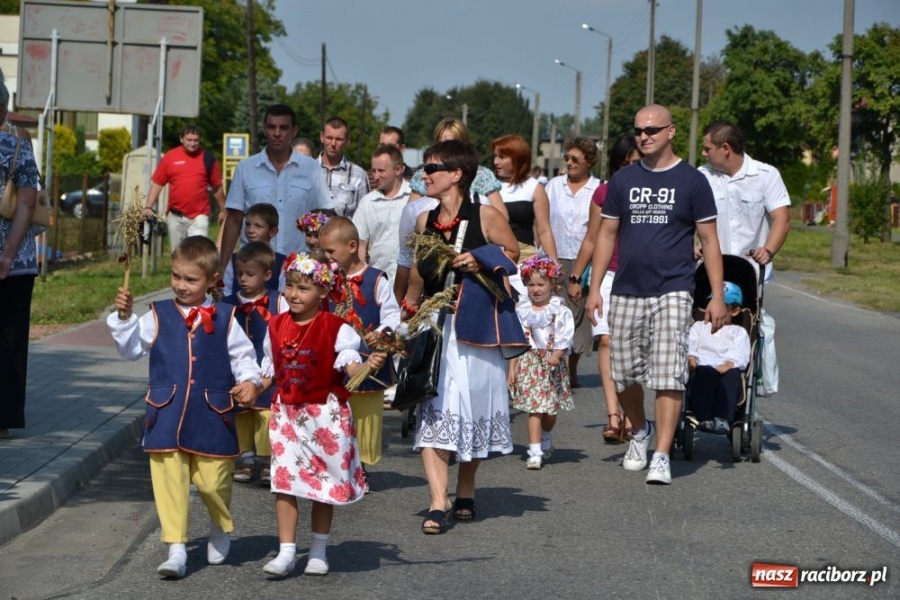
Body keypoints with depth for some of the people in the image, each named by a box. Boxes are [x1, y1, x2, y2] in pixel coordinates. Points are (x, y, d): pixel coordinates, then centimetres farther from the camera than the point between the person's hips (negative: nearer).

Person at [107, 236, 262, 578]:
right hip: (167, 415, 1)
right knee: (169, 480, -5)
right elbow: (131, 349, 7)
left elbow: (243, 356, 7)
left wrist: (249, 382, -10)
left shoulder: (224, 319, 4)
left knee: (213, 481, 4)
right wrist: (123, 317, -5)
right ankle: (176, 549, 0)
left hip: (212, 416, -1)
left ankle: (221, 531, 34)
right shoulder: (158, 316, 6)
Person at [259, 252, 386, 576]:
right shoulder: (276, 326, 5)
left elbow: (349, 365, -16)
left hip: (325, 413, -3)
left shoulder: (335, 328, -9)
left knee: (325, 484, 8)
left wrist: (368, 365, -35)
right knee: (284, 480, -2)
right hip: (287, 413, 3)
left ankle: (319, 552, 23)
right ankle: (286, 552, 4)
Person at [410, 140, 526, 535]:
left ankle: (465, 492, 26)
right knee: (433, 413, -8)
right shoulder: (424, 222, 7)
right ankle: (438, 504, -10)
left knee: (472, 406, 7)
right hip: (435, 326, 3)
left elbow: (512, 252, 4)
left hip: (476, 325, -3)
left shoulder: (485, 216, -6)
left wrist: (482, 261, -12)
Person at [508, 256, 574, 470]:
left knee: (551, 408, 10)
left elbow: (565, 335, -7)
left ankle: (546, 439, 40)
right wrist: (512, 367, 3)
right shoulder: (521, 311, 5)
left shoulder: (560, 310, -1)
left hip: (552, 361, 0)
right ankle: (535, 452, -11)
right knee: (534, 408, -9)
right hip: (528, 361, 0)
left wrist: (557, 354, -22)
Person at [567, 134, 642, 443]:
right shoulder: (604, 192, 9)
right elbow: (591, 239, 15)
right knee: (607, 340, -12)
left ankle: (629, 415, 2)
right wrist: (575, 277, 16)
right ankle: (613, 413, -18)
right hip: (609, 275, 1)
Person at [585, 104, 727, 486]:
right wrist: (594, 288, 5)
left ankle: (661, 458, -8)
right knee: (623, 375, 9)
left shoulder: (692, 181, 1)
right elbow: (607, 234, 13)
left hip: (672, 293, -3)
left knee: (668, 376, -11)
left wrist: (717, 296, -4)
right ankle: (640, 431, 35)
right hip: (626, 293, 4)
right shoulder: (623, 180, 9)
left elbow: (709, 241, 2)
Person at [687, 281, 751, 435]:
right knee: (706, 371, -37)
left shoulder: (739, 332, 26)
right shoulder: (699, 326, 32)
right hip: (702, 372, 0)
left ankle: (723, 419, -51)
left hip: (726, 373, 0)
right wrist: (691, 359, -12)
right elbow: (689, 348, 13)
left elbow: (738, 359, 5)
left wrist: (724, 367, -17)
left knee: (733, 374, -36)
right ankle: (705, 418, -50)